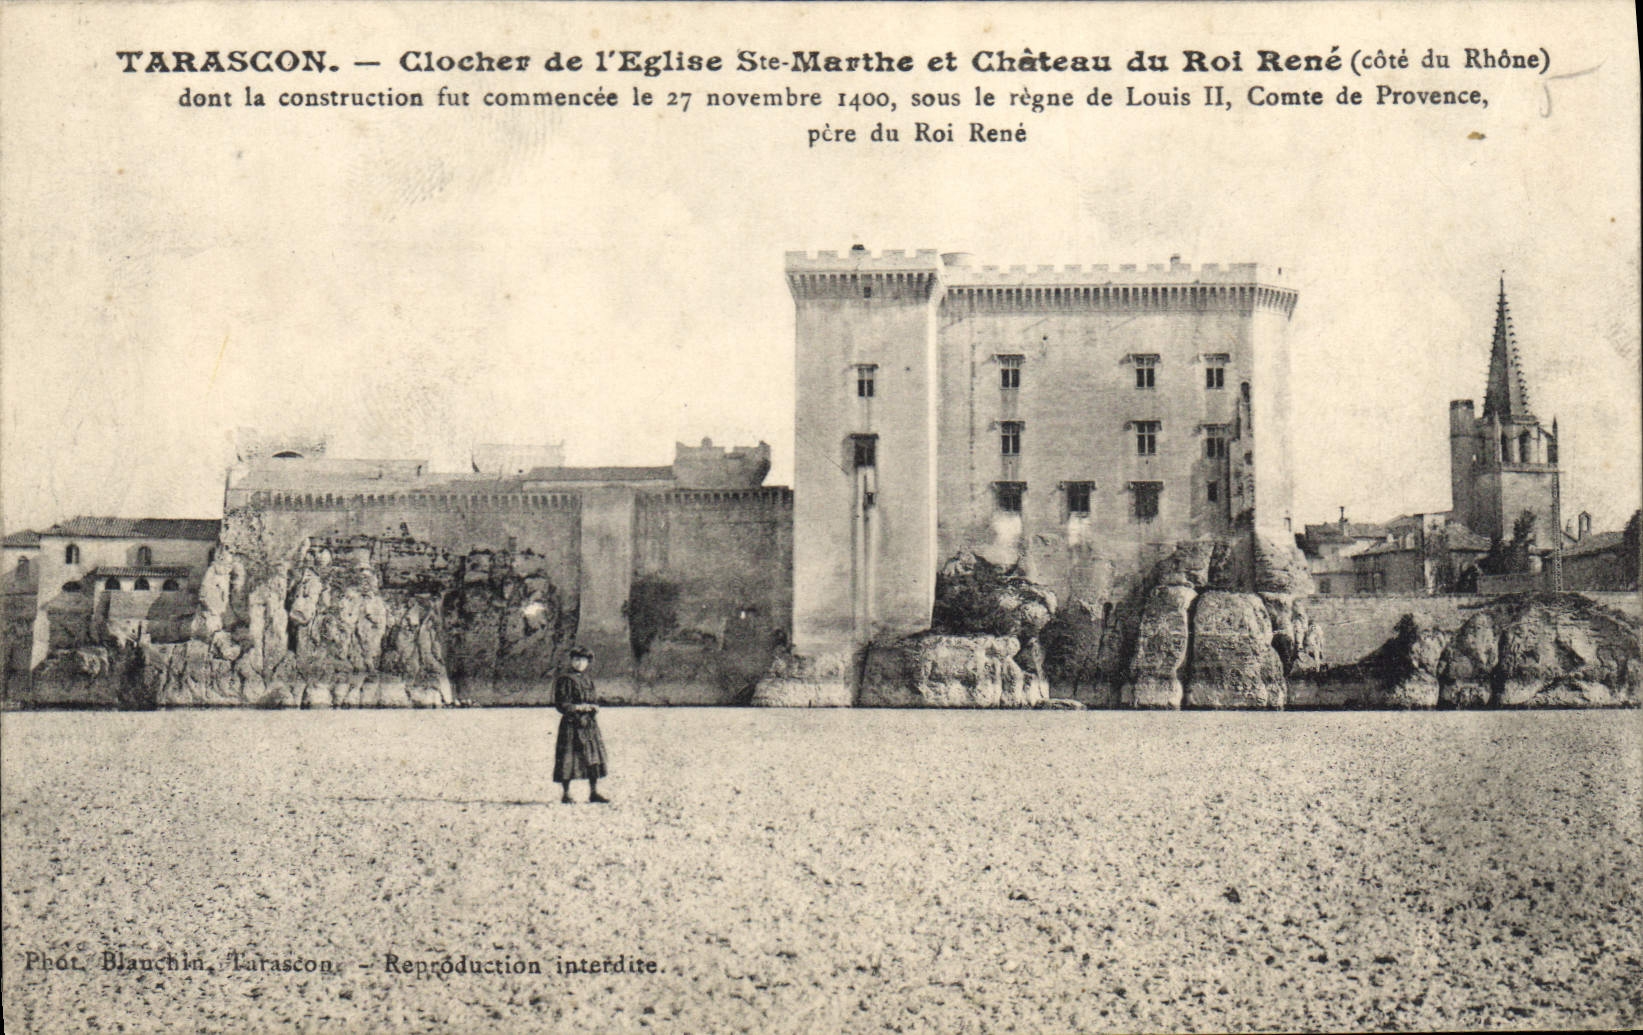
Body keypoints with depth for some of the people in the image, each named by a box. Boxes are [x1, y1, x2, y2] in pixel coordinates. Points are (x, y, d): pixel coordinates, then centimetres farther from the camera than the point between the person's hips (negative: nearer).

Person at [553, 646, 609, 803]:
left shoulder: (588, 679, 15)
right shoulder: (565, 680, -5)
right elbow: (561, 704, -9)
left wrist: (594, 708, 0)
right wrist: (578, 708, -19)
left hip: (589, 724, 6)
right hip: (571, 724, -6)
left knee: (594, 758, 3)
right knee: (568, 759, -4)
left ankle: (594, 792, 10)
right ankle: (566, 793, 4)